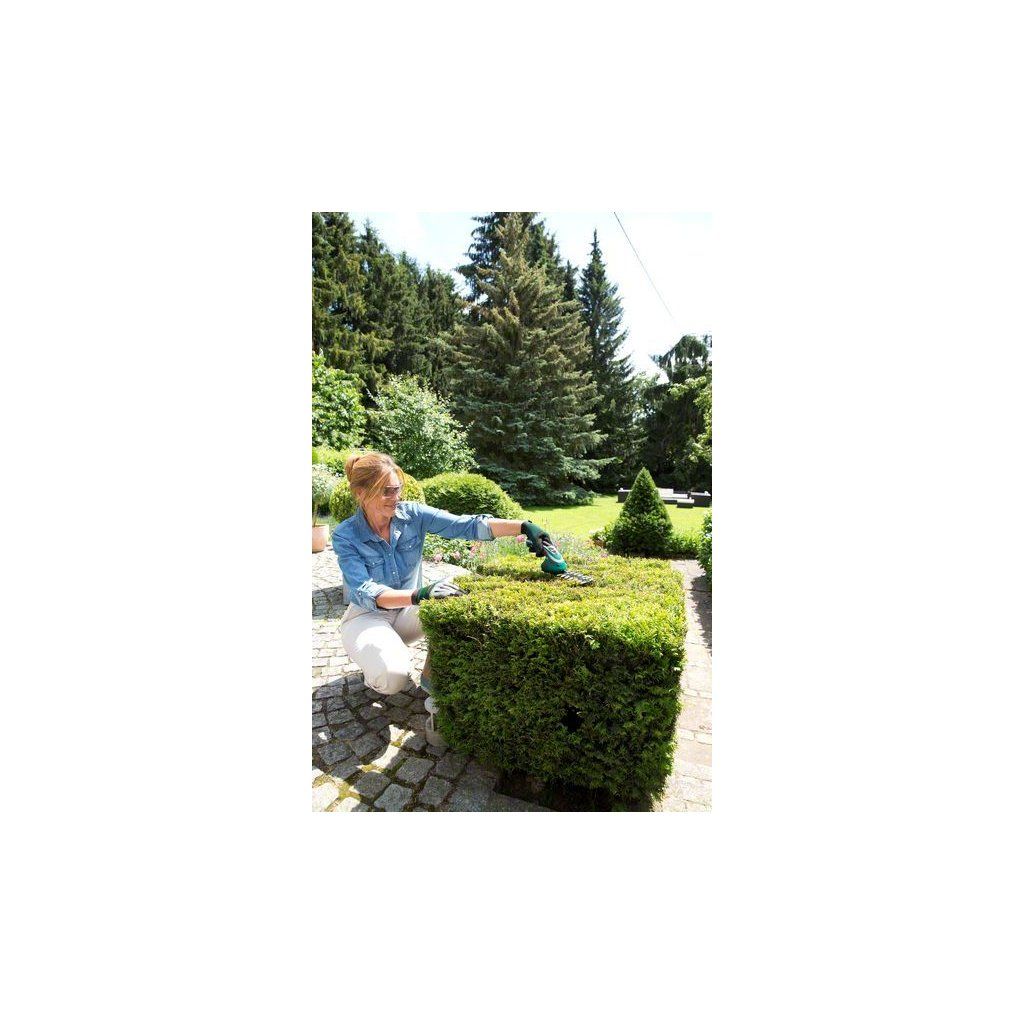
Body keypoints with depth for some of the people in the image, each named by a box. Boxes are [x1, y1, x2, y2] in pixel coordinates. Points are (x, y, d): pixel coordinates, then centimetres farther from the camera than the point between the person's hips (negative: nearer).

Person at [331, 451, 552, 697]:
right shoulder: (345, 536, -19)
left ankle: (431, 675, -6)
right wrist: (419, 595, -48)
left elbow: (466, 525, -25)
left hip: (407, 612, 3)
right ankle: (374, 664, 6)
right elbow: (364, 593, -30)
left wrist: (524, 526, -38)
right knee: (394, 676, -31)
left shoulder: (413, 514, -13)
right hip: (367, 617, -3)